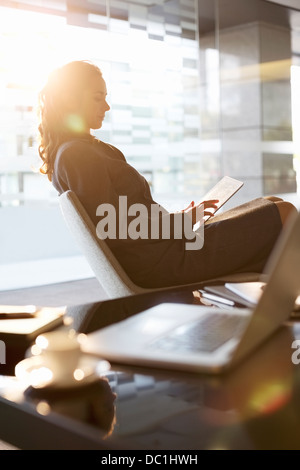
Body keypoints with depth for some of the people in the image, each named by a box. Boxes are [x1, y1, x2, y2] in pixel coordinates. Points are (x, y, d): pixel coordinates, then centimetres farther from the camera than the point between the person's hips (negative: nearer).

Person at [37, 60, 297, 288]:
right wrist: (178, 220, -10)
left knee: (273, 205, 12)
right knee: (283, 214, -5)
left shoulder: (90, 149, 18)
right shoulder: (76, 155, -14)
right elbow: (115, 230, -19)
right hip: (159, 260, -10)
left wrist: (180, 215, 8)